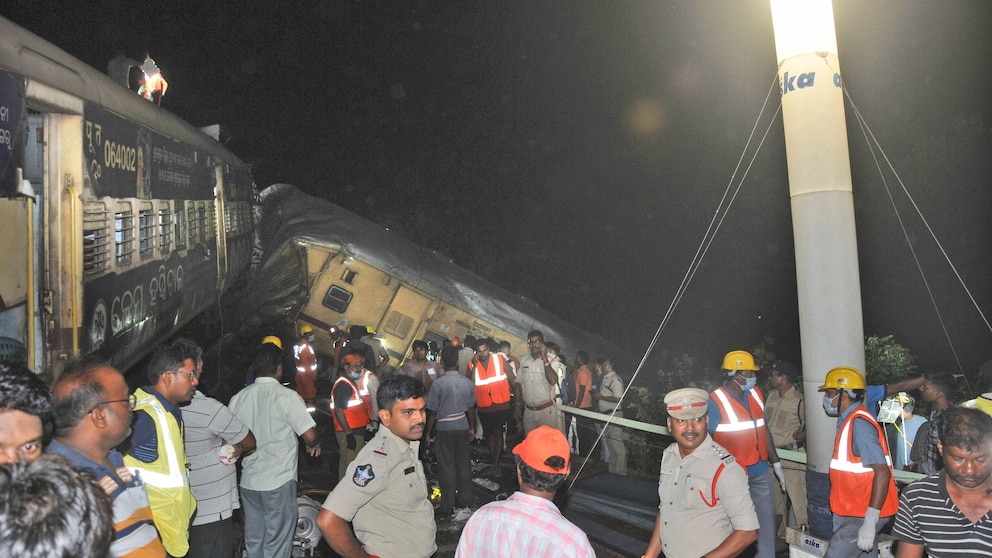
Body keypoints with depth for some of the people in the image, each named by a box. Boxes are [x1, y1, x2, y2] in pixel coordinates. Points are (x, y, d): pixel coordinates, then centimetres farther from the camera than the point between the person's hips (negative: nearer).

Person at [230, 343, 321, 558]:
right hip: (279, 480, -5)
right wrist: (314, 445, 5)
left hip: (248, 480, 5)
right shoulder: (287, 396, -13)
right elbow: (309, 436, -17)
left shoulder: (238, 398, 1)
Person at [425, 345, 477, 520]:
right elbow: (471, 408, 8)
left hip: (445, 428, -4)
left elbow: (433, 411, -11)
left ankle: (447, 507, 12)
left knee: (447, 468, 5)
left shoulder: (439, 384, -15)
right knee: (464, 464, 12)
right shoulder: (467, 382, -2)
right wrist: (472, 428, 20)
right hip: (463, 427, 4)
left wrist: (428, 433, 1)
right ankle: (464, 504, 21)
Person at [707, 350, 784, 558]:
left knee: (766, 519, 13)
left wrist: (776, 464, 15)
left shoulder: (756, 394, 3)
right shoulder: (715, 401, -15)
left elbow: (764, 430, 13)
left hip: (761, 471, 5)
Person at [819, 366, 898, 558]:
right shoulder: (849, 420, 10)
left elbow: (882, 473, -24)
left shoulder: (859, 423, -19)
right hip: (854, 513, 9)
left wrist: (869, 523, -26)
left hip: (863, 516, -9)